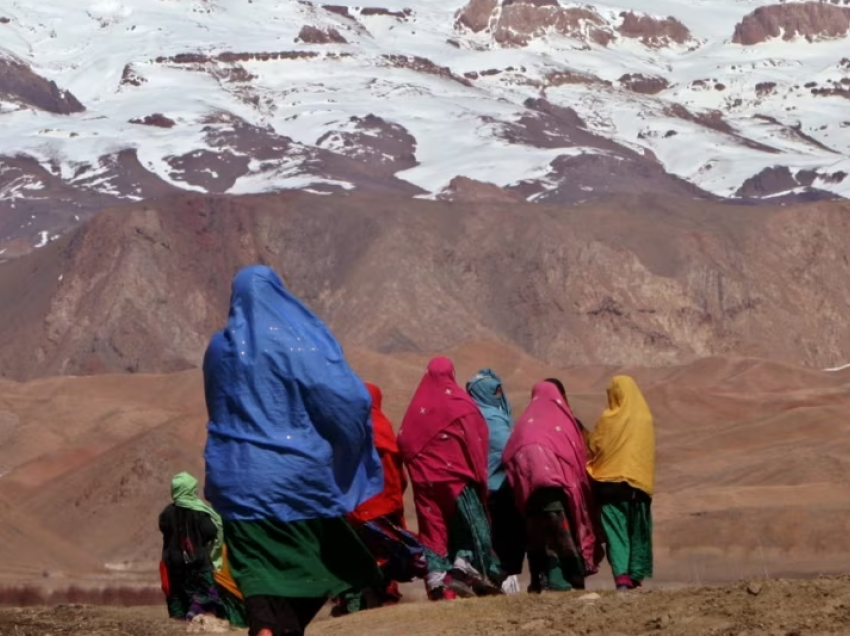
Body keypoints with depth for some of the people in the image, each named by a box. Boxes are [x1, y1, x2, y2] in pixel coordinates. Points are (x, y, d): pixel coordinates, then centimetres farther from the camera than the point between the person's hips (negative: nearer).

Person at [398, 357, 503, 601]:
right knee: (469, 524, 4)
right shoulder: (460, 404, -2)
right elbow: (475, 440, -5)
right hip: (457, 474, -3)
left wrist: (417, 472, 12)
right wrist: (480, 476, -1)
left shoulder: (416, 408, 9)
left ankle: (437, 580, -5)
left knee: (433, 526, 3)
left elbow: (404, 443, 6)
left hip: (425, 478, 3)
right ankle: (464, 570, -11)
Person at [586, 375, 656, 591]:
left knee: (615, 530, -2)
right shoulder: (646, 419, 0)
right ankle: (636, 575, 13)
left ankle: (621, 575, -16)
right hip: (639, 482, 2)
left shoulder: (608, 420, -6)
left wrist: (591, 468, 19)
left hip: (610, 482, -2)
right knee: (637, 531, 13)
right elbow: (648, 452, 8)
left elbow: (592, 448, 1)